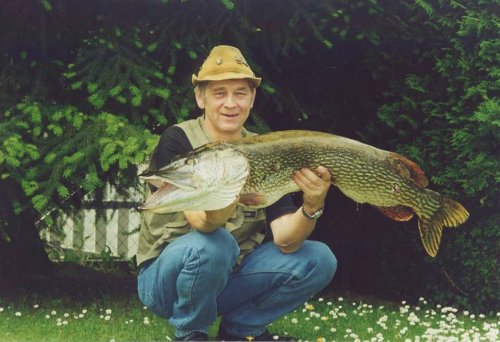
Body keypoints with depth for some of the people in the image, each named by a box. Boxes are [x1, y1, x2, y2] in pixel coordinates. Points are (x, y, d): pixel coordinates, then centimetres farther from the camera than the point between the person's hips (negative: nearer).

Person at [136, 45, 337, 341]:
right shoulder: (178, 141, -16)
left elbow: (285, 240, -14)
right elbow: (200, 220, -31)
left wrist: (311, 207, -35)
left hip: (231, 273, 4)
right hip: (167, 276, -4)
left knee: (319, 260, -11)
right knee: (210, 244, -35)